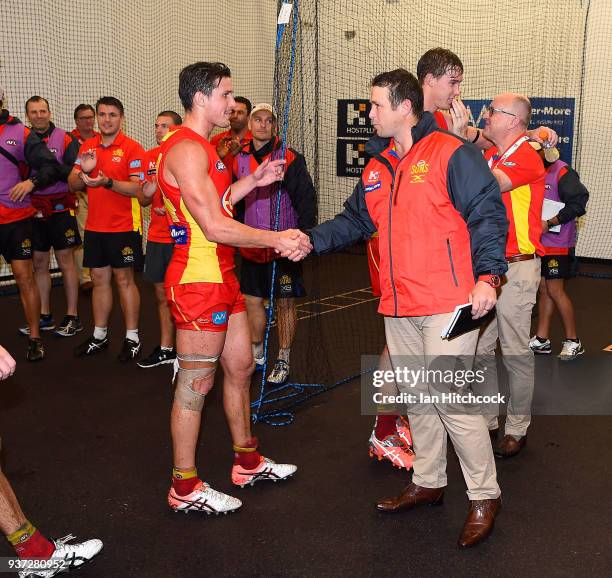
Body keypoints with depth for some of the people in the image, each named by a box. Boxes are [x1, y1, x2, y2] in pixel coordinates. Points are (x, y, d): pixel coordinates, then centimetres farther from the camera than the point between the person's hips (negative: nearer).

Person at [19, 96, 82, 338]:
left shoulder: (66, 139, -3)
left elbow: (73, 172, -14)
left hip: (60, 207, -4)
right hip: (34, 208, 4)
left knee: (65, 260, 0)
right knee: (39, 263, 10)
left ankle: (72, 317, 7)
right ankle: (44, 317, 21)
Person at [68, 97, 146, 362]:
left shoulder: (132, 148, -8)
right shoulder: (87, 147, 9)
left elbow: (137, 188, -16)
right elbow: (72, 185, 9)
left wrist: (108, 182, -30)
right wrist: (83, 172, -13)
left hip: (124, 226, -5)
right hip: (94, 226, 6)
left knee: (124, 279, 1)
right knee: (99, 279, 12)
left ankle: (132, 337, 11)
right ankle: (99, 336, 23)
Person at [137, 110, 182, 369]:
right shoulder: (149, 158, 11)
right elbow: (143, 200, 13)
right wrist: (148, 191, -9)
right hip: (157, 236, 6)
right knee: (162, 293, 13)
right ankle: (166, 349, 25)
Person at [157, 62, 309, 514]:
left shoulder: (202, 148, 16)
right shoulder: (187, 149, -18)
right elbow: (215, 227, -24)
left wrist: (253, 181, 12)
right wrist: (278, 239, -15)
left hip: (222, 278, 11)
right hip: (198, 282, -11)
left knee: (240, 367, 18)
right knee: (196, 384, 0)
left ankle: (248, 463, 34)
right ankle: (185, 488, 14)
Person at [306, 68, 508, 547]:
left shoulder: (451, 154, -9)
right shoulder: (377, 166, 14)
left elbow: (488, 215, -12)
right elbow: (356, 221, 20)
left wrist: (487, 275, -22)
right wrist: (312, 240, 6)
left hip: (446, 304, -8)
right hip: (398, 307, 8)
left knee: (452, 399, -6)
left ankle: (485, 495, 11)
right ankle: (428, 482, 33)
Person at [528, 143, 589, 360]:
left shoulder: (562, 172, -13)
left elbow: (578, 202, -20)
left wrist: (549, 223, -20)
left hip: (557, 243, -7)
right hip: (538, 242, 7)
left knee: (555, 291, -4)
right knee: (543, 289, 11)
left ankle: (573, 342, 8)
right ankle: (541, 340, 19)